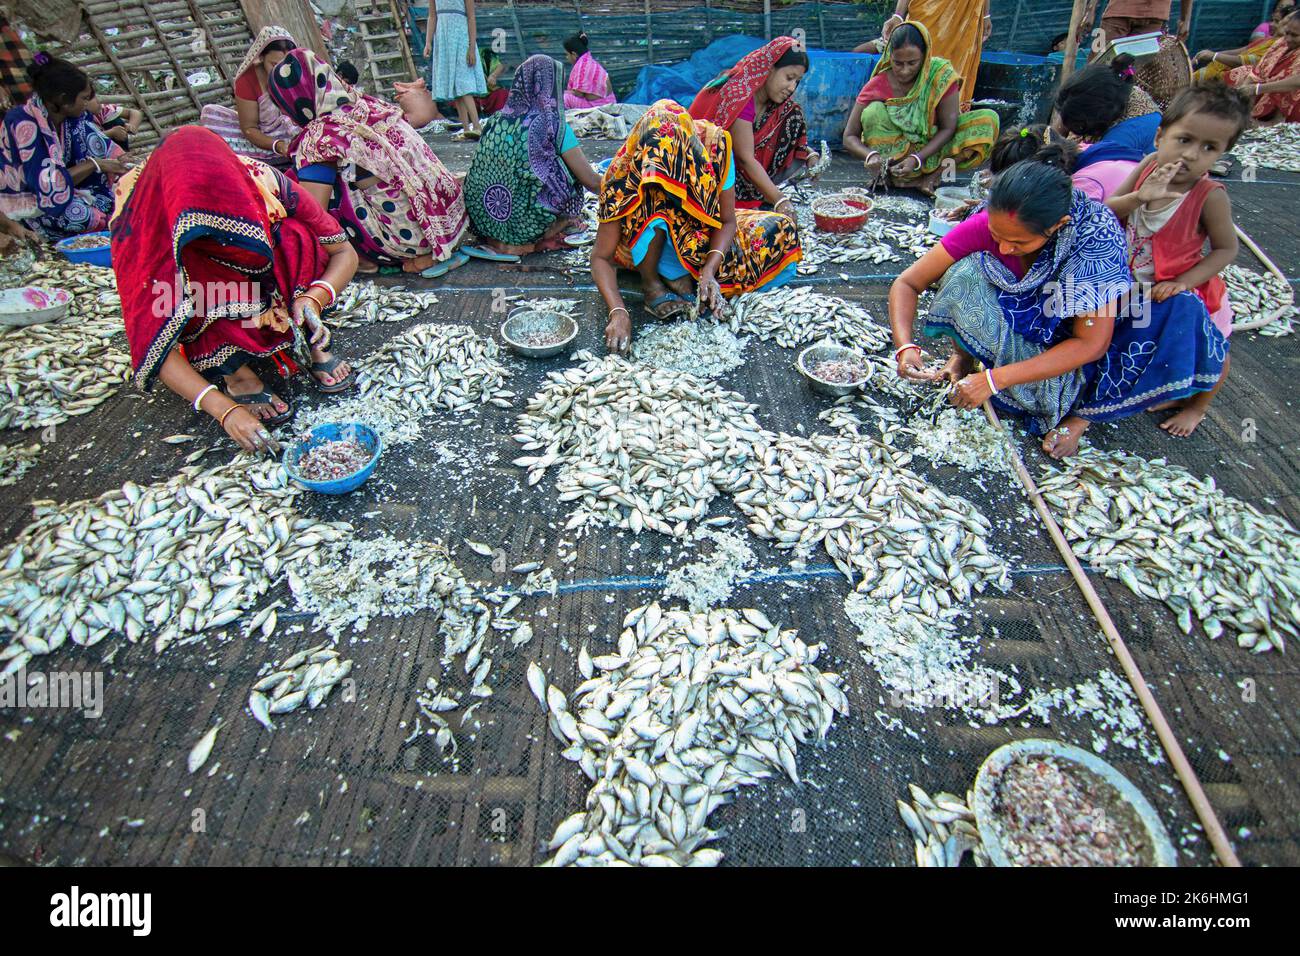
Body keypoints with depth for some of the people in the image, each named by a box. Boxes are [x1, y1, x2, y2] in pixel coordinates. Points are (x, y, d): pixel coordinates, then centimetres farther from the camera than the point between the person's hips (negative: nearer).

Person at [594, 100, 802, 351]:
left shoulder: (715, 144, -25)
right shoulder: (623, 173, -30)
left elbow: (728, 220, -16)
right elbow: (601, 257, -28)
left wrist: (708, 270, -34)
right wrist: (618, 312, -44)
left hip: (699, 232, 4)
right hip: (645, 245, -4)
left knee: (780, 230, -13)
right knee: (651, 198, -37)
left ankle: (680, 275, -16)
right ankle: (651, 283, -16)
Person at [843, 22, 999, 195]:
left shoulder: (941, 74, -13)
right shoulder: (877, 86, -14)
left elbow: (948, 128, -14)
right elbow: (849, 137, -15)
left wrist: (916, 159, -30)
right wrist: (870, 156, -36)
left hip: (932, 147, 1)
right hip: (893, 153, -1)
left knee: (988, 119, -20)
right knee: (874, 111, -25)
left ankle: (931, 176, -26)